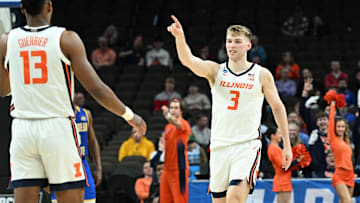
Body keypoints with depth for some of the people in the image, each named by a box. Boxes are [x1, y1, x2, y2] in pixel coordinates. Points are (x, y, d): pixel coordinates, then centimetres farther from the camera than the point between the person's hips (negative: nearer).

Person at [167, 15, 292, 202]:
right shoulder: (216, 71, 5)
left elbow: (277, 107, 10)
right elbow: (188, 60, -14)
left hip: (248, 146, -3)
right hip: (219, 146, 3)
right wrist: (180, 37, -34)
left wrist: (286, 145, 9)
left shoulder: (261, 75, 2)